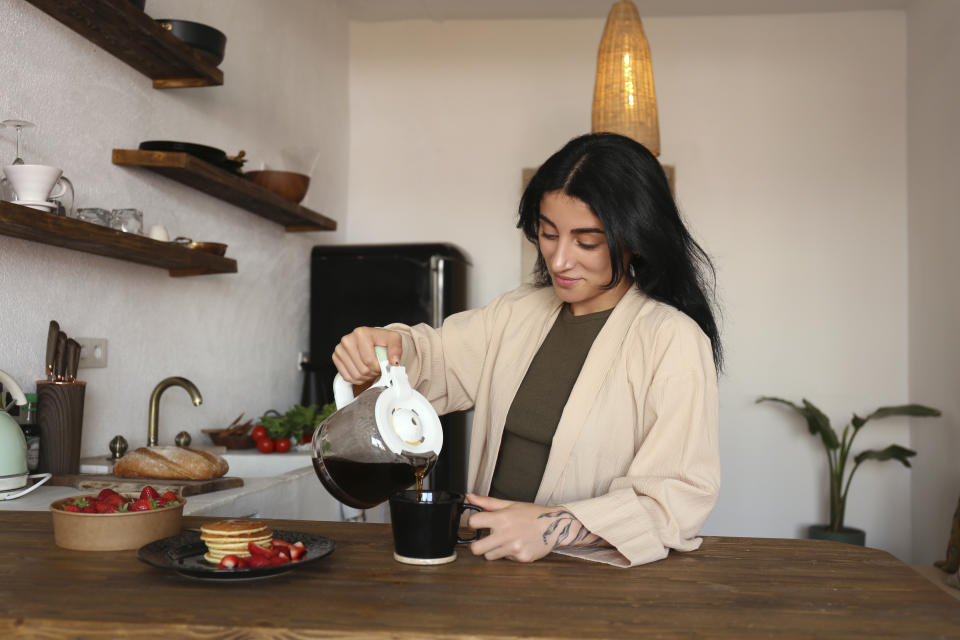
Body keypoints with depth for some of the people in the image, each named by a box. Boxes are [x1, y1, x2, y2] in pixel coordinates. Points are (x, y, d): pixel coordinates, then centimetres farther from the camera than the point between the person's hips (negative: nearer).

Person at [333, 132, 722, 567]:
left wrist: (557, 527, -26)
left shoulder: (673, 339, -10)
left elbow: (683, 494, -15)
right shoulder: (518, 312, 12)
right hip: (492, 554, 5)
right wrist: (388, 345, -5)